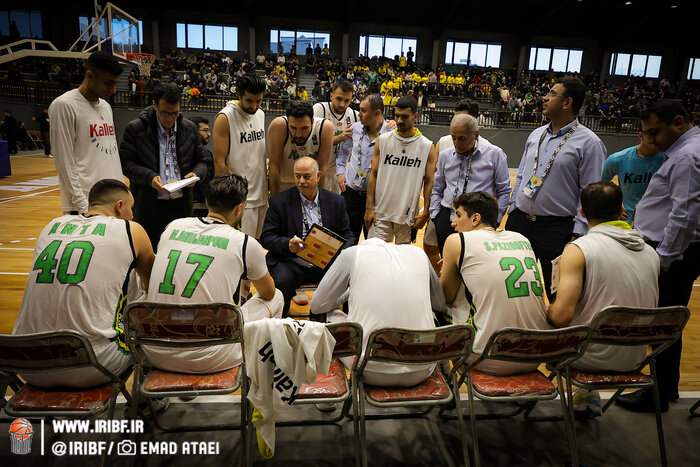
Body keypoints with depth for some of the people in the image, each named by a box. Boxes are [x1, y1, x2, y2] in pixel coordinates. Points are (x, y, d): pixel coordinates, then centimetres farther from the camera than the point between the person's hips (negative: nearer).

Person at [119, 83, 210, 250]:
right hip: (149, 206, -2)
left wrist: (196, 174, -7)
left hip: (182, 205, 3)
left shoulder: (190, 129, 9)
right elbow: (125, 162, -3)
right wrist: (149, 177, -19)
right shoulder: (135, 128, -1)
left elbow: (201, 161, 16)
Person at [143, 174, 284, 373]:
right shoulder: (246, 244, -6)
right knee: (277, 298, 15)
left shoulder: (173, 227, 5)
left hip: (155, 355, 5)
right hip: (207, 361, -5)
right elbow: (268, 293, 14)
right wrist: (259, 260, 34)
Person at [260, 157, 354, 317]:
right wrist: (287, 244, -21)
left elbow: (347, 234, 15)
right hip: (291, 263, -2)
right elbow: (266, 238, 1)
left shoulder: (336, 201, 11)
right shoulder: (279, 201, 3)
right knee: (281, 283, -33)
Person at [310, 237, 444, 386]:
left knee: (332, 315, 22)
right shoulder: (418, 253, 11)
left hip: (372, 374, -3)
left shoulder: (352, 254, 3)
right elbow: (440, 305, 24)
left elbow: (316, 306, 10)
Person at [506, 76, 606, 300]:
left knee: (557, 292, 6)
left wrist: (578, 233, -15)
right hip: (519, 222, 6)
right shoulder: (536, 135, 11)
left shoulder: (588, 143, -8)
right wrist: (513, 211, 12)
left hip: (556, 229, -6)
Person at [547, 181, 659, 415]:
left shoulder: (578, 249, -18)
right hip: (635, 360, 6)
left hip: (592, 357, -6)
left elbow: (561, 315, -24)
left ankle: (585, 396, 26)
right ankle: (587, 395, 32)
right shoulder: (651, 252, 1)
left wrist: (548, 310, -2)